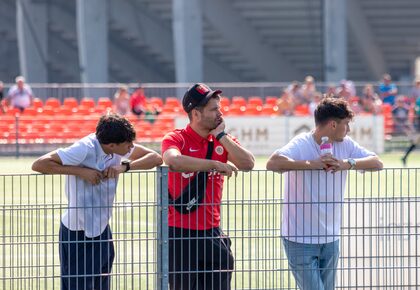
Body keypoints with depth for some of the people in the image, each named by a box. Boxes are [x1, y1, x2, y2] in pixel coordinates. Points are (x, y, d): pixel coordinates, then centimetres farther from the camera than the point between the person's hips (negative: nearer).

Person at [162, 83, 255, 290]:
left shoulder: (223, 140, 9)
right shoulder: (176, 139, -6)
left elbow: (247, 164, -6)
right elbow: (173, 161, -30)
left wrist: (221, 136, -9)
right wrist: (215, 164, -25)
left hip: (212, 232, 5)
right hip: (180, 234, -5)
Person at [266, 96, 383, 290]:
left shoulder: (345, 145, 4)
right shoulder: (301, 145, -15)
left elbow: (376, 163, -3)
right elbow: (273, 163, -33)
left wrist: (348, 163, -20)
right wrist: (312, 163, -34)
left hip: (330, 238, 6)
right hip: (300, 238, -6)